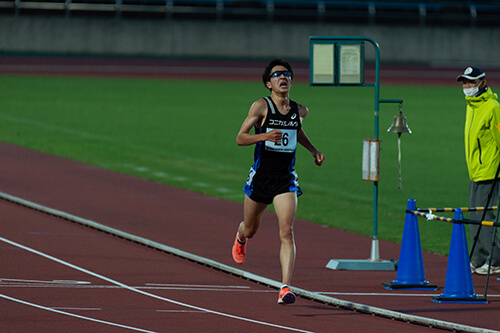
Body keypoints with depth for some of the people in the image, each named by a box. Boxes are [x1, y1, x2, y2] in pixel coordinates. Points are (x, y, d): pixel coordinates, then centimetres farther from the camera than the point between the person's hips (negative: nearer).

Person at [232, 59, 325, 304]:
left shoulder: (300, 110, 5)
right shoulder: (261, 106, -9)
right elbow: (240, 138, -11)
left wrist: (313, 150, 17)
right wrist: (264, 136, -28)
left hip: (286, 179, 1)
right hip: (260, 176, -1)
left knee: (287, 232, -16)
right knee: (250, 230, 19)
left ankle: (285, 288, -21)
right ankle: (240, 237, 58)